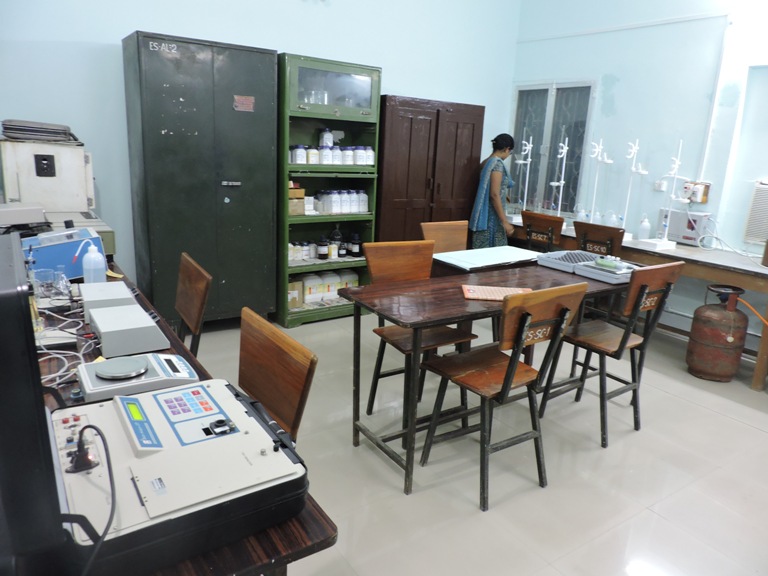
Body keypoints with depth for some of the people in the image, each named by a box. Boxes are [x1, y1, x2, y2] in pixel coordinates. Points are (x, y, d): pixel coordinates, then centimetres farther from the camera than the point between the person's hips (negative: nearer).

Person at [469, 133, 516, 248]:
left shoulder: (486, 162, 13)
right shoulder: (497, 163, -13)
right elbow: (494, 195, -20)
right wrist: (505, 221, -19)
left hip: (485, 217, 9)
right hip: (492, 218, -9)